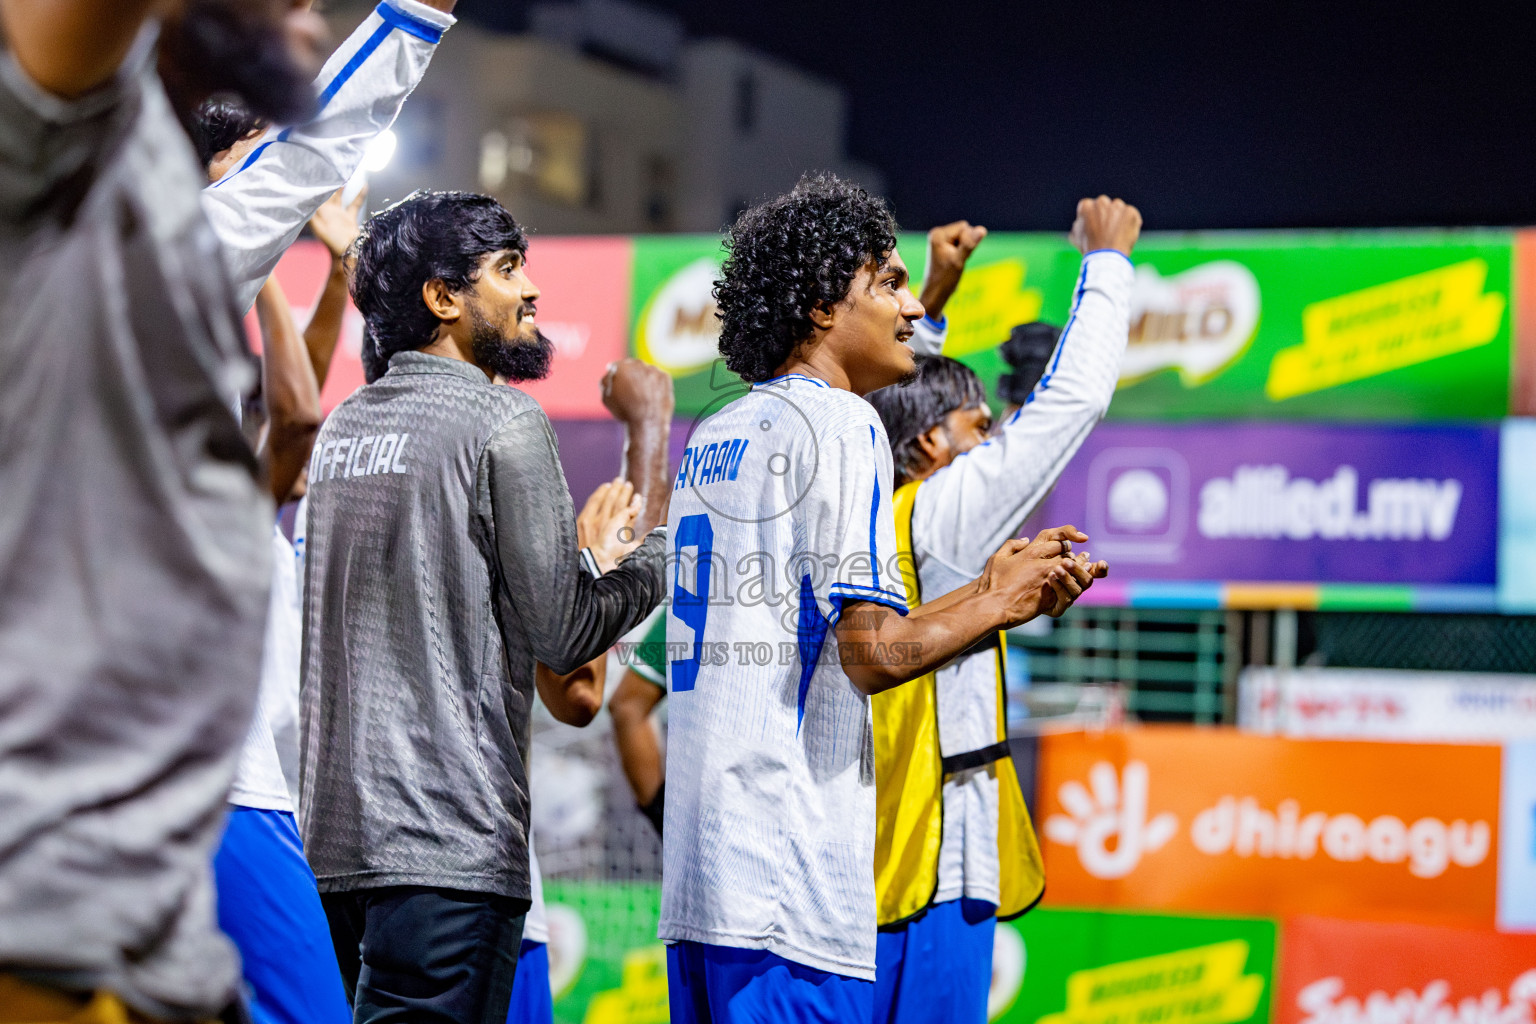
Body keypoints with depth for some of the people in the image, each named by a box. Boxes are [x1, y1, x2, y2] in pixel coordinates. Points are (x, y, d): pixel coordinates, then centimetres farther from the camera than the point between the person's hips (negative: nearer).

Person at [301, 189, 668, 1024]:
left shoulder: (345, 423, 16)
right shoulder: (504, 422, -8)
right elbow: (561, 633, -8)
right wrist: (662, 554, 8)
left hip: (337, 826, 8)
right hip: (448, 835, -8)